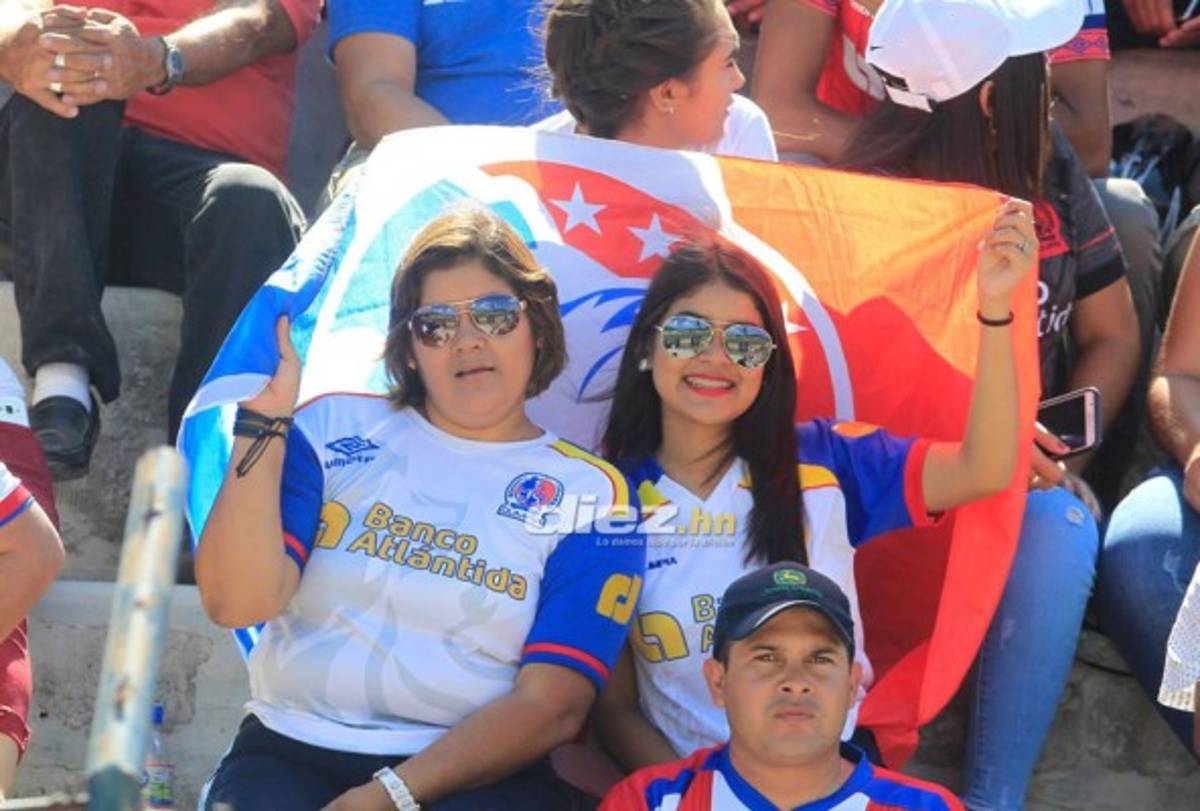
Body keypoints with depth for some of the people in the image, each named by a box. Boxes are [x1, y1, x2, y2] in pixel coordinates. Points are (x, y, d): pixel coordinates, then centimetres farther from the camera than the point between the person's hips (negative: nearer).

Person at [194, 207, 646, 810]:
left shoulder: (590, 495, 7)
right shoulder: (333, 430, 10)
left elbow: (551, 704, -3)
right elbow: (237, 601, -2)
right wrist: (263, 421, -8)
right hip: (292, 753, 1)